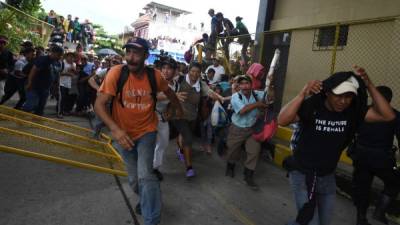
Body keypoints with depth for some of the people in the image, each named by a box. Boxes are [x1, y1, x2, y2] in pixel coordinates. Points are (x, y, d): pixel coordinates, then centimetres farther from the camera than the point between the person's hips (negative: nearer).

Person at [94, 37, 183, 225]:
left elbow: (168, 92, 7)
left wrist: (178, 108, 22)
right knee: (134, 178, 15)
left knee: (145, 175, -18)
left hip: (146, 131, -1)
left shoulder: (154, 76, -15)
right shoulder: (116, 72, -20)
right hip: (123, 133, 1)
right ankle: (147, 200, 47)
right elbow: (99, 104, -22)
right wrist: (114, 128, -37)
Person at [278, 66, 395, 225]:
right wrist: (302, 94, -43)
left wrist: (369, 85, -21)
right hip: (302, 175, -5)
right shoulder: (311, 106, -21)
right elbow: (282, 121, -35)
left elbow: (388, 115, -15)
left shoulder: (352, 112, -6)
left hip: (328, 177, 6)